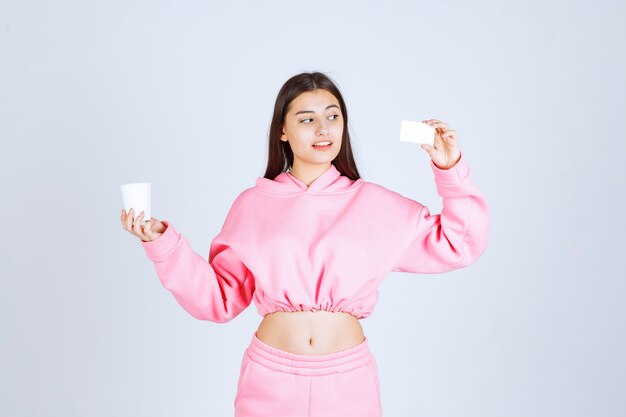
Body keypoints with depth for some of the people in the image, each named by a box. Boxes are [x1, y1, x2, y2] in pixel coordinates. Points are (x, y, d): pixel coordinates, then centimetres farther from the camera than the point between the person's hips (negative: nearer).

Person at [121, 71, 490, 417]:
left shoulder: (374, 203, 1)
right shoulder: (253, 205, 1)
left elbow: (457, 244, 1)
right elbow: (220, 298, 2)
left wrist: (451, 170, -9)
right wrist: (163, 243, -8)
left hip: (348, 379, 1)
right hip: (270, 377, 0)